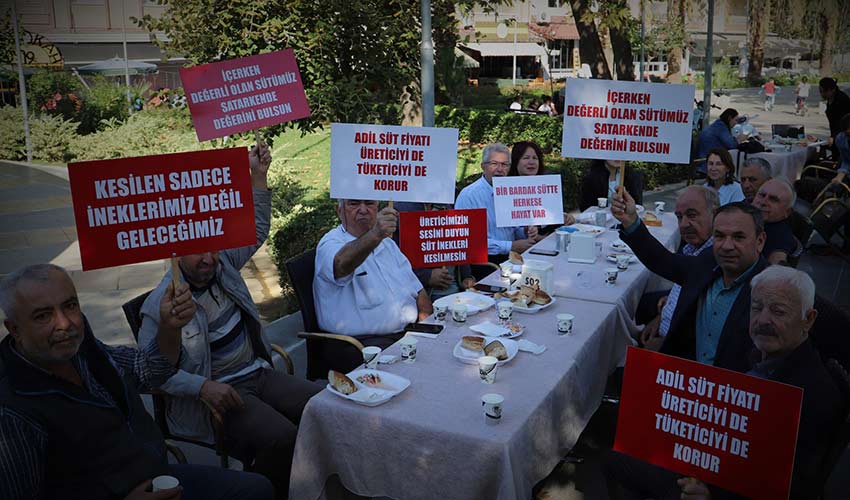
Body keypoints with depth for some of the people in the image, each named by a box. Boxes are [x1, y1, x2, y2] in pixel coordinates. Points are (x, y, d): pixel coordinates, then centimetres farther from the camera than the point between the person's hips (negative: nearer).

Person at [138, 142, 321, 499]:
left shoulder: (222, 265, 3)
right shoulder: (160, 305, -14)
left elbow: (257, 231, 14)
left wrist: (258, 177, 3)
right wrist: (203, 386, -23)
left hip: (258, 373, 7)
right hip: (221, 391, -6)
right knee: (281, 437, -30)